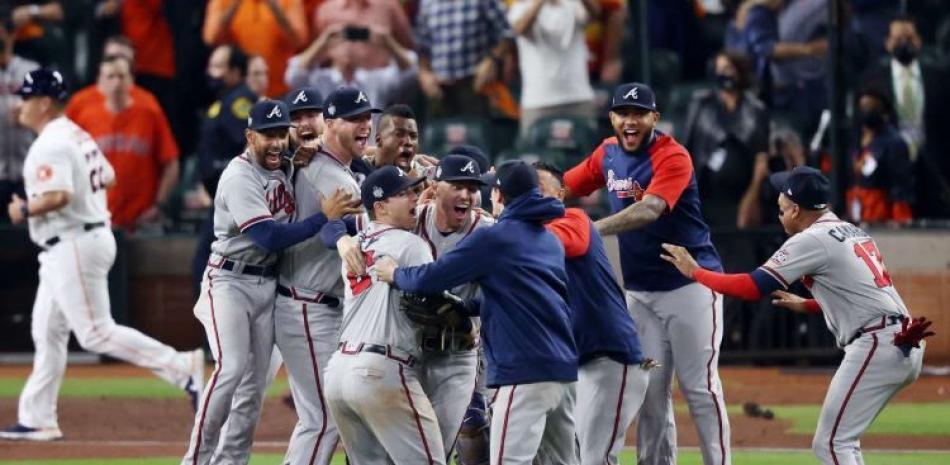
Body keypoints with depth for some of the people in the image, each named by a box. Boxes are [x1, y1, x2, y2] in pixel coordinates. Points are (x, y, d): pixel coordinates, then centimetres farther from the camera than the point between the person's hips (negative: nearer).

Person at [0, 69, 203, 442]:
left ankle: (181, 367, -12)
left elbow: (58, 196, -29)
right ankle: (37, 419, 15)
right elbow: (107, 178, 22)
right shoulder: (78, 135, 14)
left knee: (96, 334, -10)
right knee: (47, 331, 12)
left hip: (73, 244, -11)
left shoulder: (50, 145, -17)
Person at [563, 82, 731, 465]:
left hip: (690, 281, -6)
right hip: (638, 288, 6)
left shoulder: (672, 157, -15)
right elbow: (563, 188, 16)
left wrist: (593, 230, -41)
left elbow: (650, 209, -30)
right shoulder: (608, 154, 7)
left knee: (699, 386, -6)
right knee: (650, 390, 6)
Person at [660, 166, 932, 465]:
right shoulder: (853, 232, 19)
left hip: (875, 345, -9)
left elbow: (753, 288, -11)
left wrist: (694, 272, 0)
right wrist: (805, 305, 34)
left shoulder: (812, 240, -7)